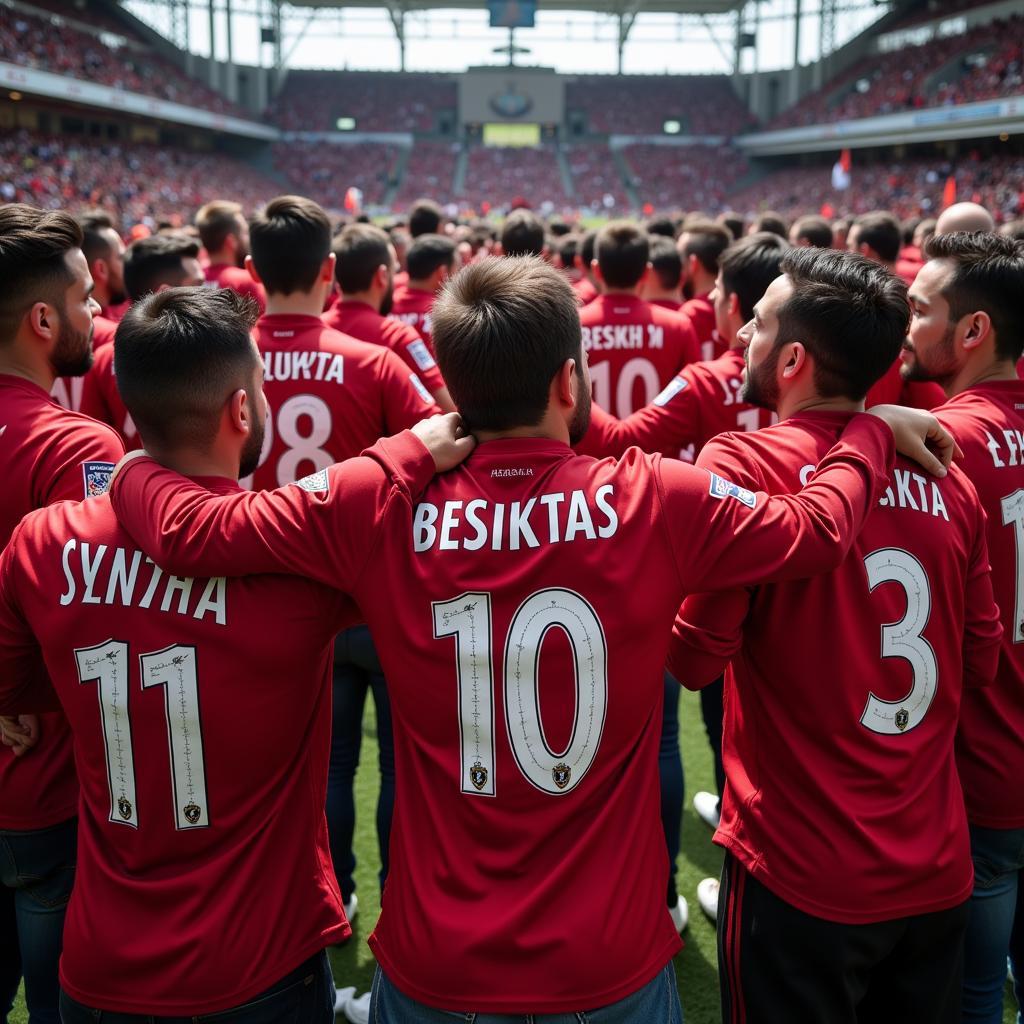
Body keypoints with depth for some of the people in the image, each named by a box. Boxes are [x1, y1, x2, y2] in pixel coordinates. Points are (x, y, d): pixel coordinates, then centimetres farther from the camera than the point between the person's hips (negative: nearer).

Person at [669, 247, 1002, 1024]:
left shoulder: (743, 462, -15)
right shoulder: (948, 480, -1)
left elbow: (695, 656, -14)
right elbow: (981, 664, 8)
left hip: (802, 873, -5)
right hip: (938, 870, 5)